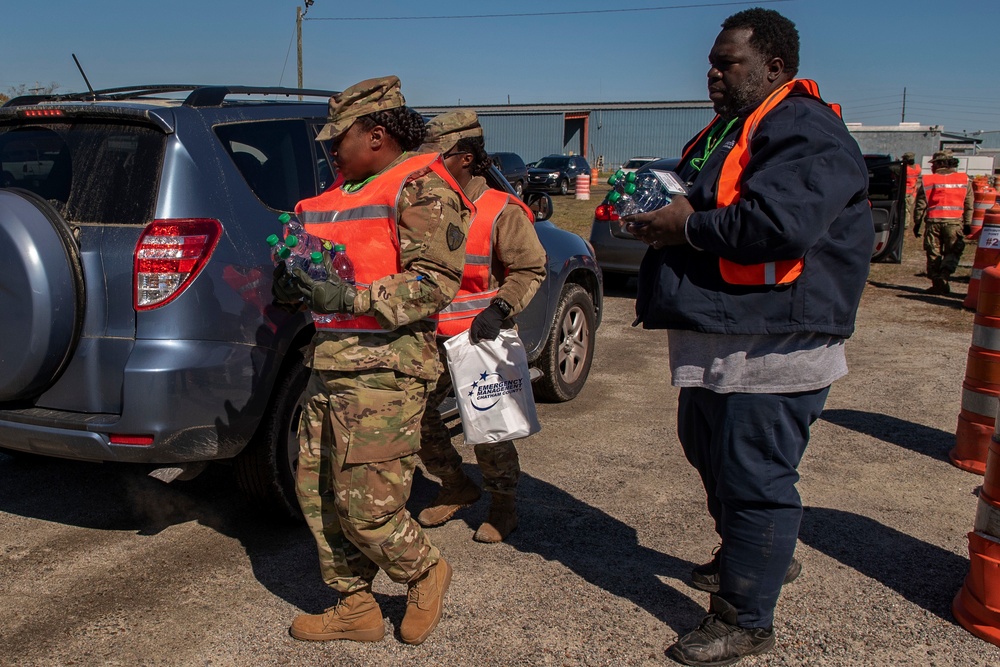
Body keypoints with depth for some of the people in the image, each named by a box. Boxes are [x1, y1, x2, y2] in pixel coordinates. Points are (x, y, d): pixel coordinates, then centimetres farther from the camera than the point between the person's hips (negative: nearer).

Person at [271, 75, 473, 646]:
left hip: (385, 371, -9)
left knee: (364, 507, -8)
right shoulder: (343, 189, 20)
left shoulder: (421, 187, -8)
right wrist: (295, 281, 5)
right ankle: (356, 608, 25)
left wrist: (349, 297, -23)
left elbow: (437, 280, -17)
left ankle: (427, 574, 21)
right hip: (331, 364, 9)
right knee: (317, 492, 11)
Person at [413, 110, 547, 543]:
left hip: (479, 340, -5)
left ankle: (503, 505, 21)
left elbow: (530, 268, -6)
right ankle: (456, 486, 27)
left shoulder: (500, 211, -7)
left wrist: (499, 309, -19)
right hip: (431, 338, 6)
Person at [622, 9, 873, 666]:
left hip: (772, 347, -11)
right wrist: (656, 214, 4)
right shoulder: (724, 133, 19)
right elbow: (698, 207, 28)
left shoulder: (805, 132, -14)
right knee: (714, 456, 23)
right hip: (717, 343, 11)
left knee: (753, 476, -3)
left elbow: (779, 222, -29)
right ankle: (767, 556, 45)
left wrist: (689, 226, -18)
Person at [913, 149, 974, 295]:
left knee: (934, 254, 8)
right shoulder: (964, 180, 8)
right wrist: (968, 223, 10)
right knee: (952, 253, 8)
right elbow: (969, 204, 6)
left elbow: (920, 205, 3)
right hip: (954, 221, 0)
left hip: (933, 221, 0)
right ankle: (944, 276, -15)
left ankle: (937, 284, 7)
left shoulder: (928, 180, 4)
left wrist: (917, 223, 11)